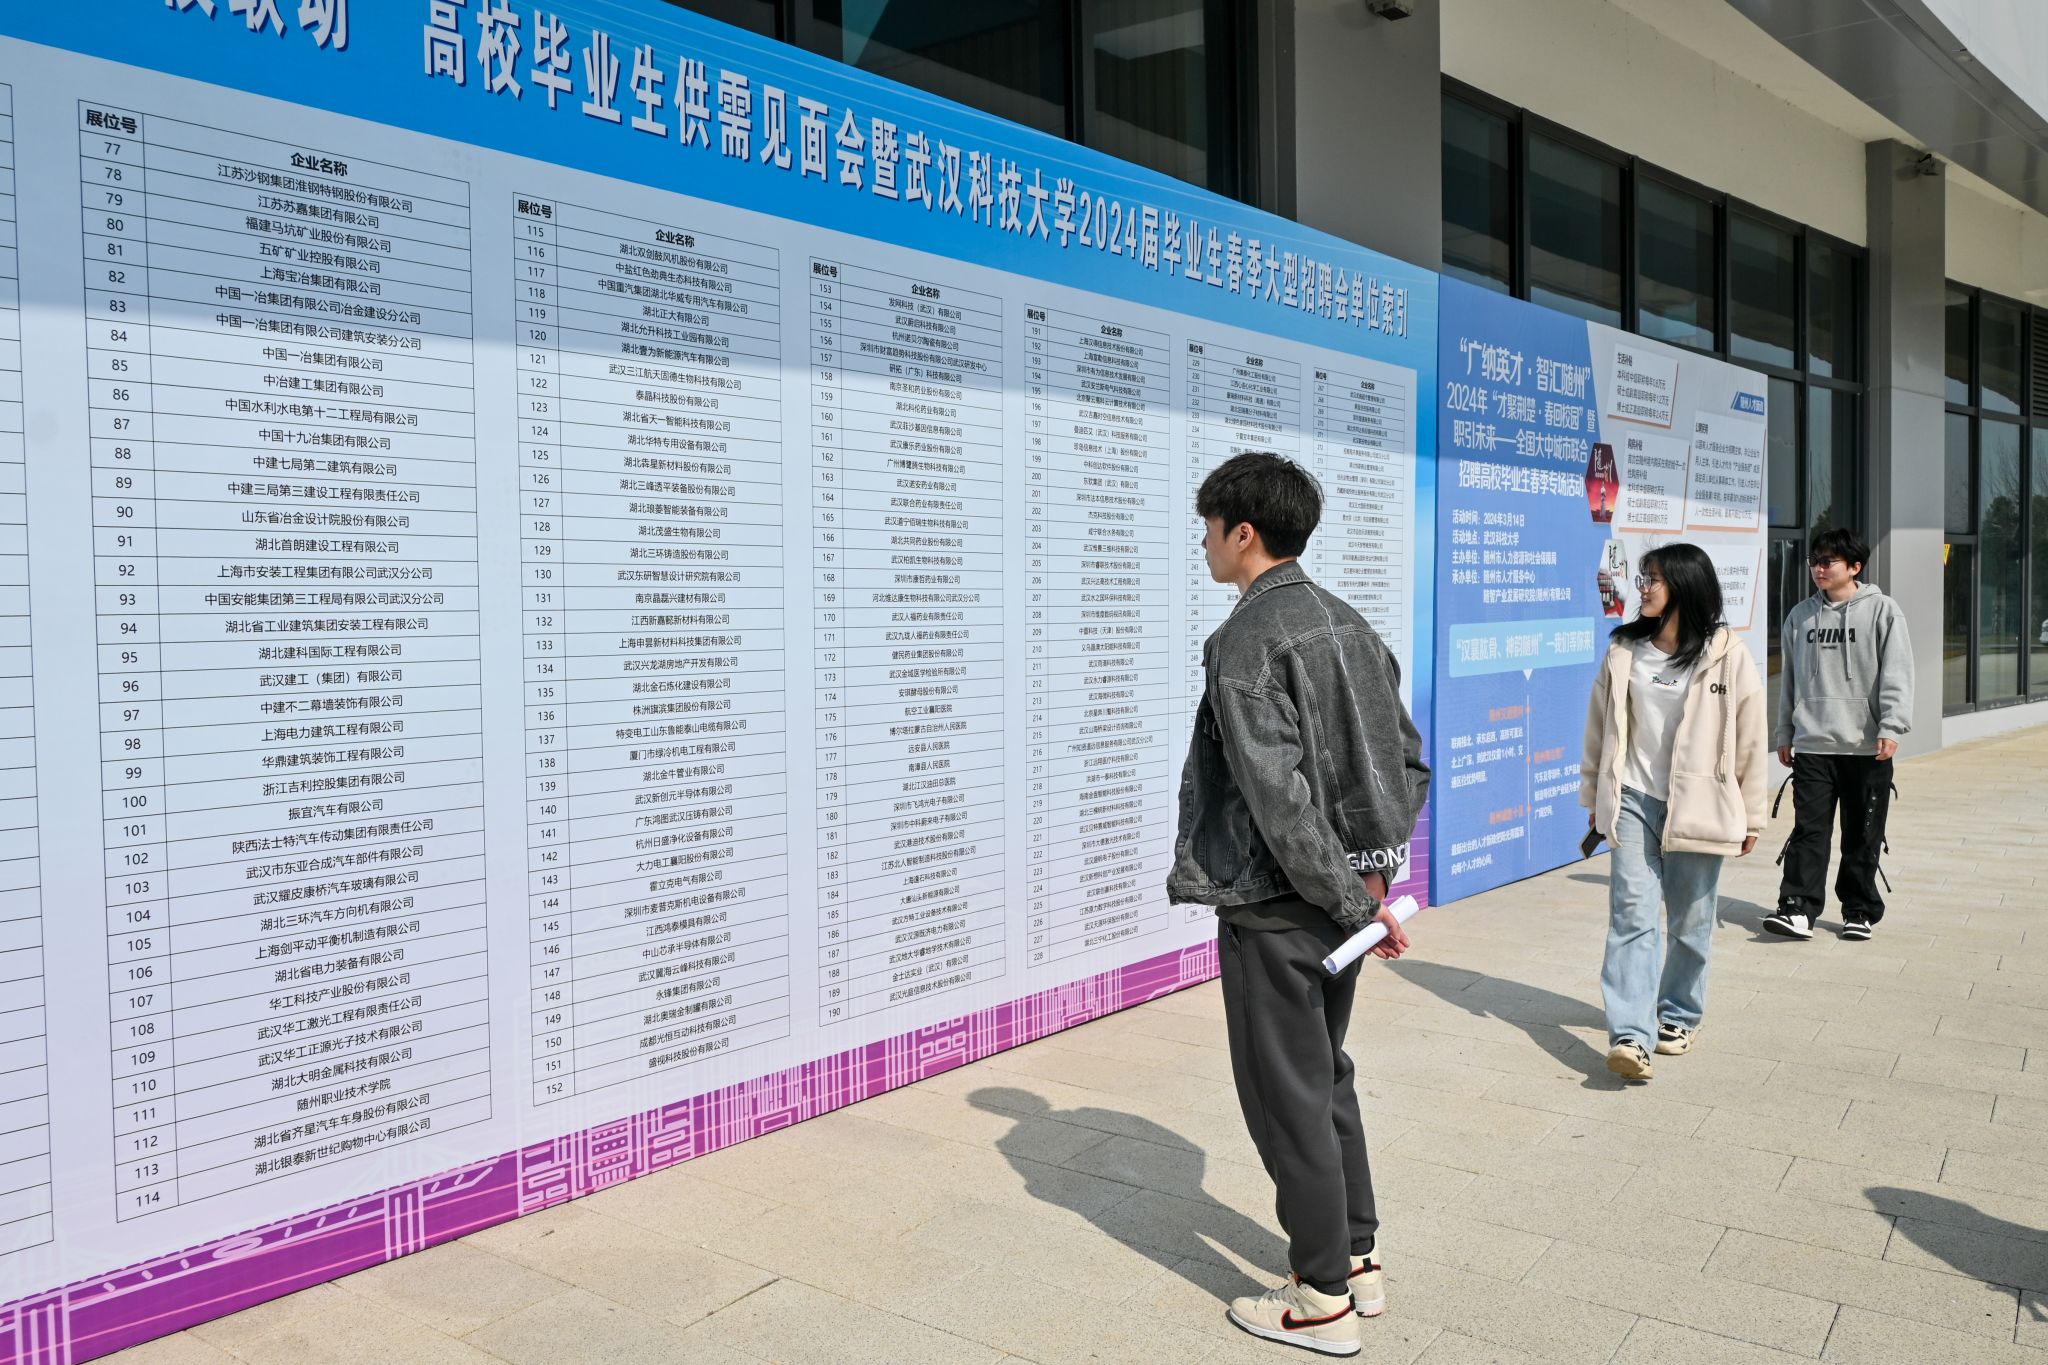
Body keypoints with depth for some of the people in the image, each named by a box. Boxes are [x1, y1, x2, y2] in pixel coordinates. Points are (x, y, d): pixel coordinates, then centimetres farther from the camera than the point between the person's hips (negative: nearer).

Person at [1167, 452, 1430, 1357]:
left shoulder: (1245, 641, -17)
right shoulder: (1348, 626, 9)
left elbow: (1279, 795, -24)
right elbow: (1410, 760, 12)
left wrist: (1351, 899, -18)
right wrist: (1374, 871, 11)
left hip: (1273, 907, -9)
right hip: (1338, 899, 9)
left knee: (1286, 1097, 4)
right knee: (1326, 1079, 21)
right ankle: (1357, 1261, 32)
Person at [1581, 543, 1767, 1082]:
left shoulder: (1728, 655, -4)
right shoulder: (1624, 651, 5)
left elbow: (1749, 740, -1)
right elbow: (1601, 725, 12)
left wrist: (1750, 817, 2)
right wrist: (1594, 795, 13)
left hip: (1698, 806, -2)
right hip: (1633, 800, 2)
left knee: (1691, 921, 11)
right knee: (1632, 915, -8)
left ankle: (1677, 1017, 30)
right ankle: (1630, 1035, -12)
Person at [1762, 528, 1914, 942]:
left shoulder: (1882, 611, 0)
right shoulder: (1801, 615, 12)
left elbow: (1897, 674, -6)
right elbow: (1790, 678, 17)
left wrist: (1891, 728, -15)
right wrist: (1784, 733, 16)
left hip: (1867, 748, -2)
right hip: (1811, 745, 3)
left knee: (1863, 837, 6)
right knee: (1808, 830, -3)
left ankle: (1861, 911, 17)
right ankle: (1798, 909, -5)